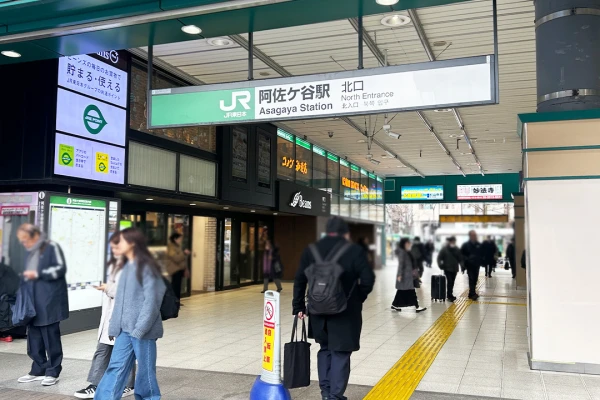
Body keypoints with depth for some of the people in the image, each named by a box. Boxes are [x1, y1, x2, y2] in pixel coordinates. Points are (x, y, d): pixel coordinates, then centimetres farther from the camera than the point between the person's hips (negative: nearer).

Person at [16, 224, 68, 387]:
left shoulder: (52, 247, -5)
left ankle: (53, 372, 8)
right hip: (33, 303, 8)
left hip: (49, 302, -8)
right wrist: (25, 278, 8)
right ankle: (38, 370, 21)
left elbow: (60, 269, -13)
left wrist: (38, 274, -17)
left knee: (51, 338, -1)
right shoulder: (30, 253, 20)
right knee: (34, 339, 9)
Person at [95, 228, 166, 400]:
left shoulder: (146, 267, -10)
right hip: (125, 329, 7)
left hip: (142, 330, -7)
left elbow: (151, 300, -15)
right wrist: (114, 326, 11)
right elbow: (121, 300, 15)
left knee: (145, 370, 5)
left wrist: (141, 328, -18)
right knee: (116, 367, 6)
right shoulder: (127, 267, 14)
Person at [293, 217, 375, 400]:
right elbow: (368, 279, -13)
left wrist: (299, 306, 9)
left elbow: (300, 280, 3)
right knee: (340, 353, 5)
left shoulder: (311, 250, 3)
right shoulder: (354, 251, -8)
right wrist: (358, 298, 3)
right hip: (345, 312, -4)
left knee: (325, 348, 21)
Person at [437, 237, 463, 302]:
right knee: (449, 281, -11)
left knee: (452, 282, 11)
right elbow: (439, 258, -4)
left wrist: (462, 266, -1)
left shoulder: (457, 249, 4)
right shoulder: (444, 249, -6)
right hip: (447, 268, -4)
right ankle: (450, 295, -8)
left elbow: (460, 259, 7)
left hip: (454, 269, 4)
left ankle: (450, 295, 23)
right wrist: (440, 265, -16)